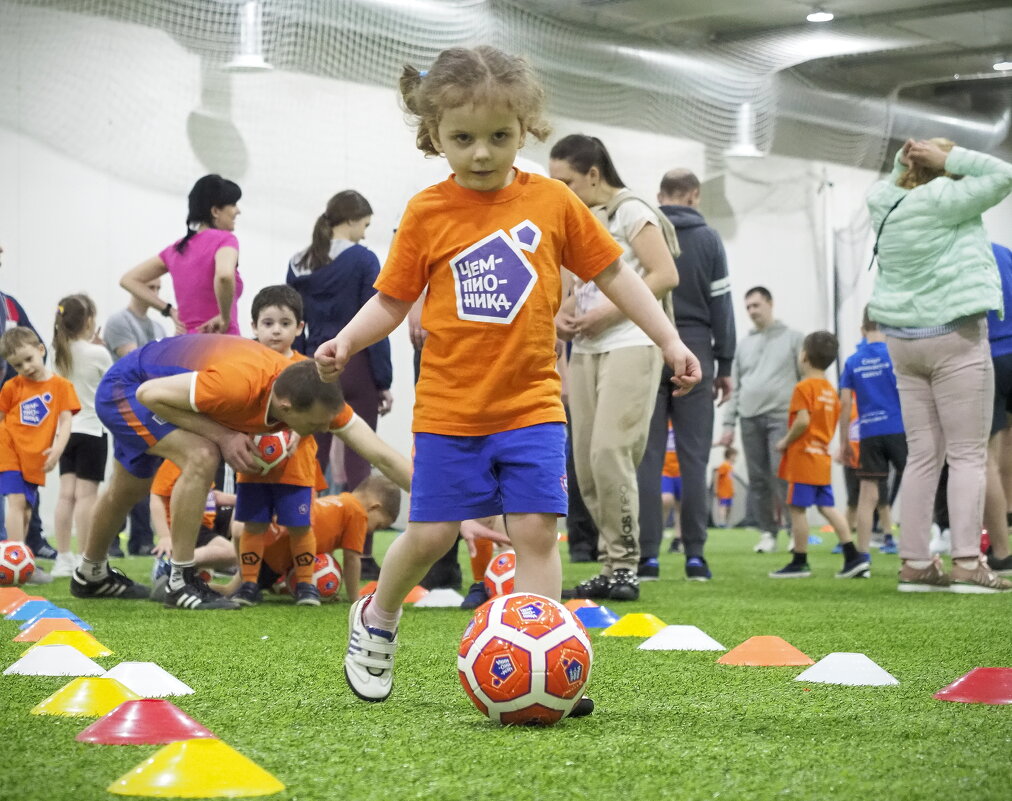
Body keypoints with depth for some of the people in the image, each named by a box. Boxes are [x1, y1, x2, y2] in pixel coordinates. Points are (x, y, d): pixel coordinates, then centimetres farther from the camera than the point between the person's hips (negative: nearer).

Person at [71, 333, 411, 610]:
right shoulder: (238, 384, -44)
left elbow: (382, 456, -22)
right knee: (202, 456, -29)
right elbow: (150, 394, -32)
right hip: (127, 387, -7)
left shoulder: (320, 396, -26)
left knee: (129, 490, 25)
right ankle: (180, 582, -17)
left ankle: (92, 576, 50)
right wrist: (222, 436, -34)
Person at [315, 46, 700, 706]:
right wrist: (346, 341, -15)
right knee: (431, 533, 3)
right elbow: (392, 300, 2)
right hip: (449, 409, -1)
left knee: (536, 530, -6)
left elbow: (613, 273, 8)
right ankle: (377, 617, 30)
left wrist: (670, 340, 6)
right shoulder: (428, 214, -2)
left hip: (533, 403, 1)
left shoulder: (551, 202, 0)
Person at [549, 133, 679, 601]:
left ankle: (624, 566, -8)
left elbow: (665, 276, -12)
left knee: (609, 452, -16)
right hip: (585, 351, 8)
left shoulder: (630, 212, -4)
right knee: (586, 460, 2)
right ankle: (610, 566, 8)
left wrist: (607, 313, -16)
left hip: (629, 346, -8)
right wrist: (562, 314, 4)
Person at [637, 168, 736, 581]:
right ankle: (695, 554, -1)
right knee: (694, 457, 2)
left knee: (646, 456, 0)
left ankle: (646, 553, -3)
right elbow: (721, 304, 3)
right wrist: (724, 366, 8)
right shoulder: (707, 238, 3)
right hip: (694, 353, 0)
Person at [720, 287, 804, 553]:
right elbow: (735, 387, 16)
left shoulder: (793, 338, 7)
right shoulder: (744, 344, 18)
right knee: (758, 479, 2)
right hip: (750, 419, 4)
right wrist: (729, 423, 8)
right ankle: (767, 533, 8)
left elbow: (807, 379, 2)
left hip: (781, 416, -4)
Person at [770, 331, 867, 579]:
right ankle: (853, 557, 2)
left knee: (797, 508, -2)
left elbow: (802, 421, -22)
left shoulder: (804, 387, -11)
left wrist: (785, 442, -10)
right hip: (823, 457, 8)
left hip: (802, 456, -8)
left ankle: (800, 563, 1)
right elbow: (831, 426, 16)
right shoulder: (831, 390, 14)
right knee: (827, 507, 9)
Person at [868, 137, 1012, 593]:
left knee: (922, 454, 9)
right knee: (968, 454, -4)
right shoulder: (941, 200, -14)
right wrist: (949, 157, -5)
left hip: (903, 340, 7)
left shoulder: (885, 203, 7)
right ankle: (967, 564, -10)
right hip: (954, 336, -7)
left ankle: (915, 564, 6)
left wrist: (904, 162, 13)